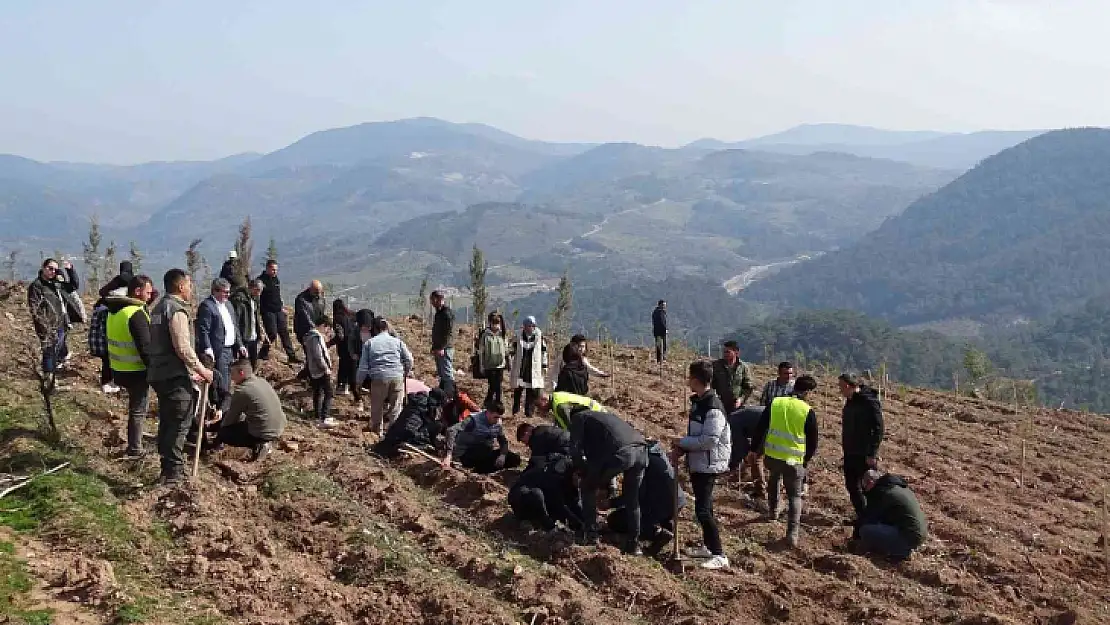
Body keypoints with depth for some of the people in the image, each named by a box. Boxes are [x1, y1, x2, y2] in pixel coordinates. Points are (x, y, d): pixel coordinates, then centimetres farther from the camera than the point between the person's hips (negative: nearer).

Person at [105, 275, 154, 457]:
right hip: (136, 371, -9)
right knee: (138, 411, 3)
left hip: (118, 369, 9)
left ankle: (134, 446, 29)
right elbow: (145, 347, -24)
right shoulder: (136, 314, -22)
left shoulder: (114, 310, 8)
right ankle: (134, 450, 10)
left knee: (134, 407, 22)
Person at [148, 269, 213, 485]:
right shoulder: (177, 309, -14)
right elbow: (183, 348, -22)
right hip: (175, 377, -10)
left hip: (159, 373, 10)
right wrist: (201, 370, -11)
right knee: (180, 424, -5)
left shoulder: (160, 307, 17)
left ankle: (169, 468, 24)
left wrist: (191, 371, 23)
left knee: (167, 422, 16)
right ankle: (173, 473, -4)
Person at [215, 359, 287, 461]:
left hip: (263, 433, -10)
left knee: (223, 433, 8)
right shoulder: (263, 382, 9)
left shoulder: (242, 391, -16)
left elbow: (231, 417, -3)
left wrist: (221, 426, 18)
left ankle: (257, 445, -3)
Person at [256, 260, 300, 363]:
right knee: (272, 334, -6)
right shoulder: (261, 280, -9)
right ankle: (263, 354, 13)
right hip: (268, 311, -6)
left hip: (279, 311, 6)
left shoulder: (276, 279, 13)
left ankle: (292, 356, 5)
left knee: (284, 333, 4)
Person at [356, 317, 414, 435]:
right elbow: (409, 359, 7)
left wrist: (358, 382, 16)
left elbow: (363, 365, 6)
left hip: (378, 378, -1)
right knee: (395, 406, 8)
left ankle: (377, 431, 24)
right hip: (397, 377, 1)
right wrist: (406, 373, 25)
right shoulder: (397, 341, 11)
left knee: (377, 406, 13)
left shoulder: (369, 343, 8)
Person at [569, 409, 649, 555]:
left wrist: (584, 472, 21)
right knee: (632, 500, 23)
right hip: (641, 450, 6)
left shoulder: (579, 417, 19)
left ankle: (590, 536, 18)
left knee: (588, 487, 18)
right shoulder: (606, 416, 41)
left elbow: (575, 449, 6)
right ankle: (634, 545, 22)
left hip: (620, 453, -6)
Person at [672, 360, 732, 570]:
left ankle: (719, 556, -6)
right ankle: (708, 547, 31)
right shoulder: (697, 401, 10)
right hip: (697, 464, 10)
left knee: (703, 510, -11)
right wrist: (681, 449, 3)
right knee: (703, 507, 18)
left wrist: (681, 442, -15)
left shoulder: (713, 407, -21)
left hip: (709, 465, -10)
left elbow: (709, 440, -26)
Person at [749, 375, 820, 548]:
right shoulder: (808, 412, -7)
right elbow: (813, 440, 1)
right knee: (795, 496, 8)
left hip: (772, 455, 3)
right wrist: (807, 458, 17)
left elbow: (760, 428, 3)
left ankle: (773, 511, 43)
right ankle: (792, 533, -5)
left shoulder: (775, 403, -1)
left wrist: (754, 449, 14)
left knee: (774, 478, 34)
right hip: (794, 460, -3)